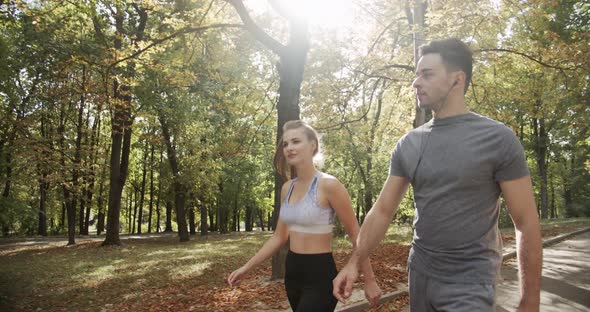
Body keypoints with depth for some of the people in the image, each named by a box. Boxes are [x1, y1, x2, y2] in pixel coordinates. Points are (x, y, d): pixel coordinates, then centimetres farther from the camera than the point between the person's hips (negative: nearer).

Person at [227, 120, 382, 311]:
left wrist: (369, 281, -8)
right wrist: (246, 267, 10)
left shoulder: (328, 185, -16)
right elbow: (279, 237, 12)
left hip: (320, 274, -7)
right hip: (292, 271, 7)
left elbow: (355, 234, -11)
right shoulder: (287, 188, 5)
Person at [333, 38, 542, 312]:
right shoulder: (407, 144, 1)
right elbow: (382, 210, 3)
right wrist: (354, 262, -4)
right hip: (418, 274, 5)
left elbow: (526, 223, -9)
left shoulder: (497, 139, -11)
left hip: (470, 282, -5)